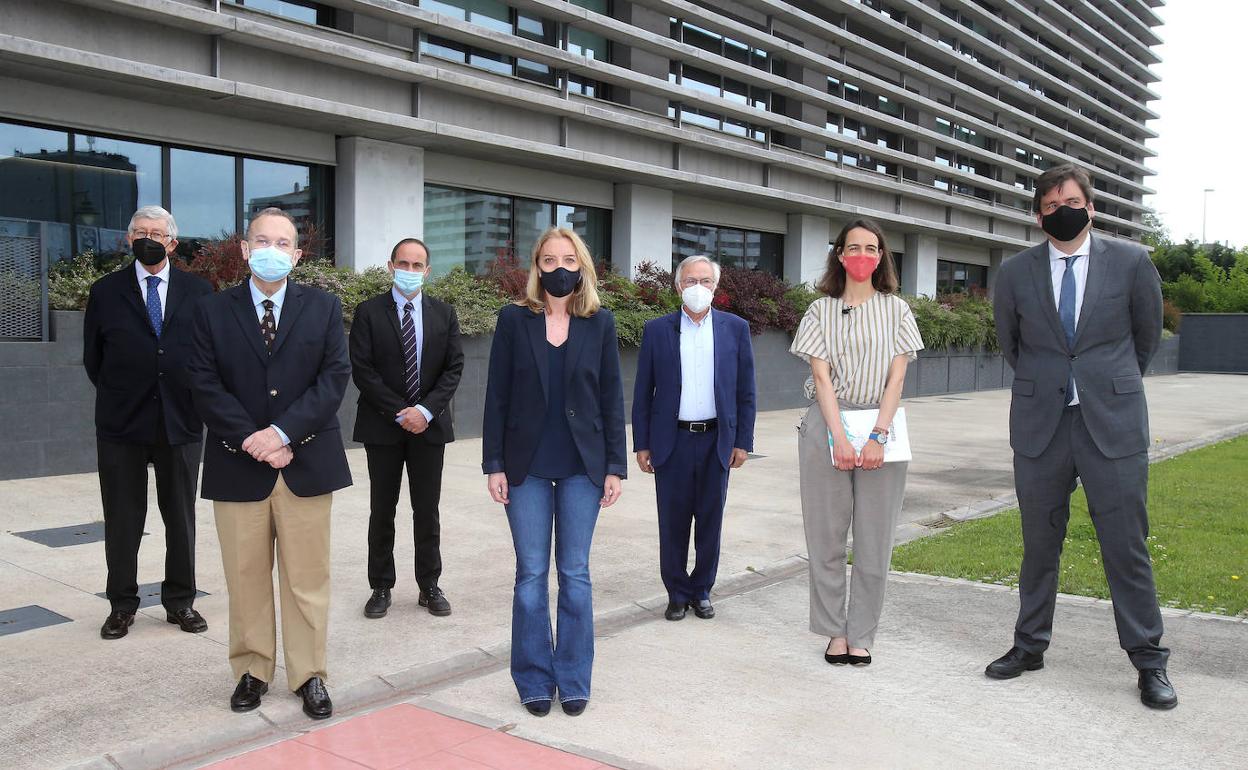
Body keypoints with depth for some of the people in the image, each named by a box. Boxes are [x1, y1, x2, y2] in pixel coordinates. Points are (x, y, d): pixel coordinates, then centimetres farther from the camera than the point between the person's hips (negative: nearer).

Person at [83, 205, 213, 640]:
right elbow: (93, 358, 9)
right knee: (122, 521, 7)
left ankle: (180, 602, 21)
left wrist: (197, 399, 2)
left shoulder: (198, 292, 4)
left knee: (181, 519, 9)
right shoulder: (106, 292, 4)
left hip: (181, 422, 0)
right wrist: (119, 398, 8)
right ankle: (122, 606, 19)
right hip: (121, 425, 0)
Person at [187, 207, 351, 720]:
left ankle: (310, 675, 16)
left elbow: (334, 376, -4)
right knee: (246, 577, 8)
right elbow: (204, 384, -2)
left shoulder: (323, 307, 5)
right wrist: (250, 439, -14)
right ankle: (252, 671, 23)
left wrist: (283, 432, -14)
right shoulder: (214, 312, 5)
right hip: (238, 465, 1)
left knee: (307, 577, 5)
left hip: (306, 462, 0)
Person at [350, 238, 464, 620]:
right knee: (381, 511, 7)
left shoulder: (444, 313, 6)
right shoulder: (369, 312, -2)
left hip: (429, 425, 2)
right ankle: (381, 587, 18)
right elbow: (361, 369, -7)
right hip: (382, 426, -1)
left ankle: (429, 586, 18)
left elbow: (453, 368, 2)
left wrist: (426, 410, -12)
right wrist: (399, 412, -13)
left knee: (427, 510, 8)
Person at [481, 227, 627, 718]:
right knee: (532, 575, 5)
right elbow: (497, 396, 1)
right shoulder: (514, 320, 1)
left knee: (575, 574, 6)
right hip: (527, 465, 0)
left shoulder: (600, 323, 3)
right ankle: (534, 680, 19)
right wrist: (494, 464, -3)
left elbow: (612, 397, 4)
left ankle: (574, 680, 19)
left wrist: (616, 466, 0)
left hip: (582, 465, 1)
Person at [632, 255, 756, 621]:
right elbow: (643, 393, 4)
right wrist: (641, 444, 0)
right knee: (673, 522, 5)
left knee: (710, 520, 9)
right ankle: (677, 593, 20)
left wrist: (743, 441, 0)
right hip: (672, 441, -1)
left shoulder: (735, 328, 4)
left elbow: (745, 391, 5)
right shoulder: (657, 330, 2)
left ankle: (701, 591, 24)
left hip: (717, 440, 1)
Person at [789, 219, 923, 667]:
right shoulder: (821, 311, 6)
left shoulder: (896, 310, 8)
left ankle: (862, 635, 13)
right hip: (827, 427, 0)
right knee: (826, 534, 3)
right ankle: (835, 631, 15)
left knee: (874, 538, 2)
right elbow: (821, 377, -3)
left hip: (881, 428, 0)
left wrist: (878, 437, -12)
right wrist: (840, 439, -14)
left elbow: (896, 378, 0)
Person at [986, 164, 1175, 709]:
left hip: (1113, 424, -1)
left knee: (1126, 544, 1)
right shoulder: (1015, 272, 3)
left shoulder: (1130, 262, 0)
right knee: (1039, 542, 10)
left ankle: (1148, 659, 14)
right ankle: (1030, 645, 23)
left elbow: (1148, 333, 14)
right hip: (1040, 425, 2)